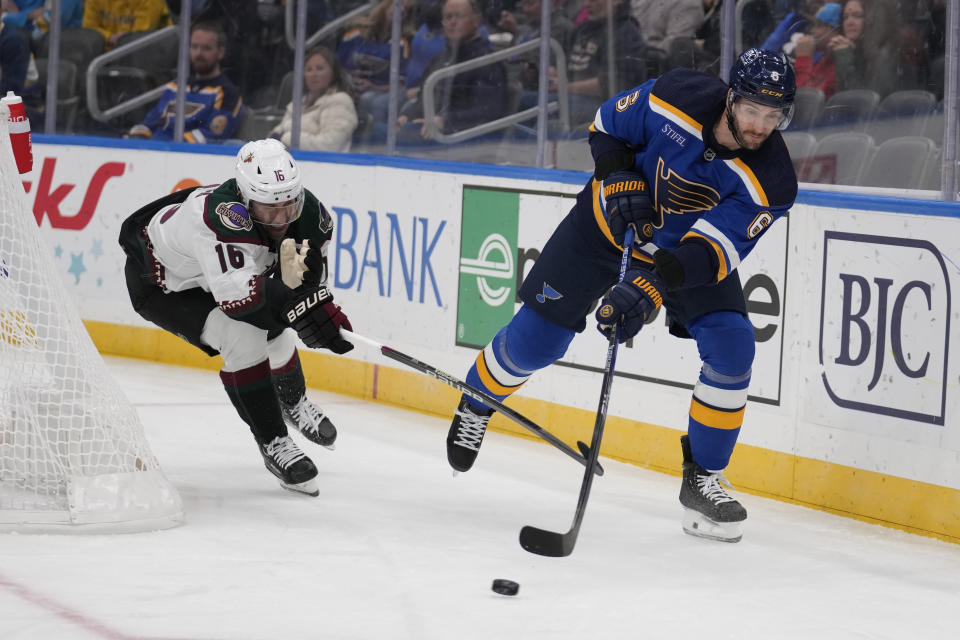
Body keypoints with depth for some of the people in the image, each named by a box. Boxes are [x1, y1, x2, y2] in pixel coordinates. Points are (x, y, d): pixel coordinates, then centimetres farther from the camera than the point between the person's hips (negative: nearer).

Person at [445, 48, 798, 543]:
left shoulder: (771, 183, -29)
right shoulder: (676, 98, -28)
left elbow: (710, 251, -35)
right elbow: (608, 126, -8)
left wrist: (652, 288, -48)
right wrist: (619, 180, -24)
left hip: (692, 247, 1)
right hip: (612, 222, 0)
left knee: (731, 348, -19)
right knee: (536, 339, 0)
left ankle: (703, 478, -3)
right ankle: (477, 401, 33)